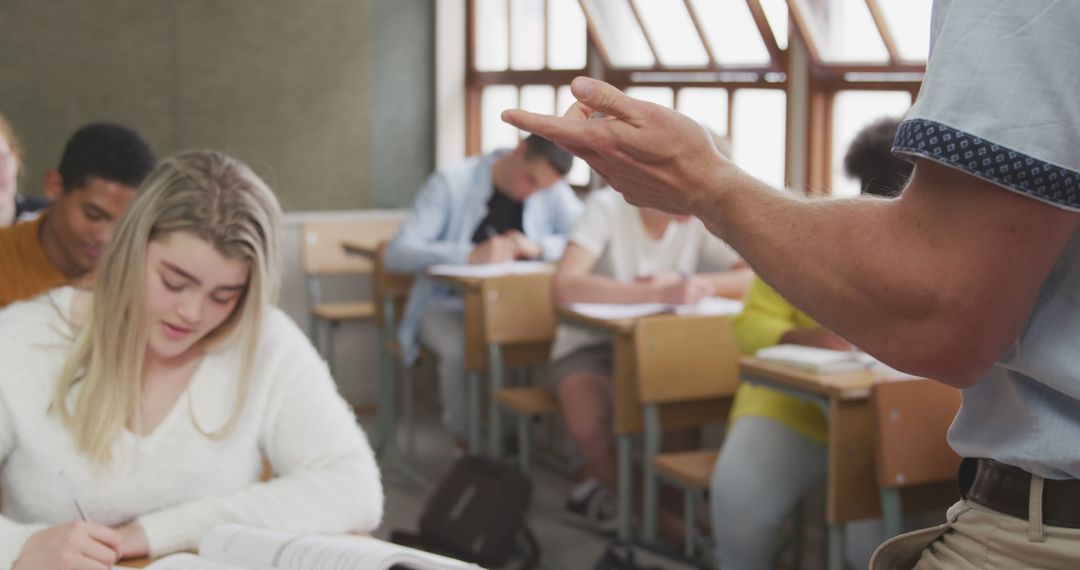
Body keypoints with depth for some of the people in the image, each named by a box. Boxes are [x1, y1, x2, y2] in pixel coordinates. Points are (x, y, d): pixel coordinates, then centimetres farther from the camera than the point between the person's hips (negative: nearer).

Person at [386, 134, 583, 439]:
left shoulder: (552, 190, 2)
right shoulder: (451, 183, -9)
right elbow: (398, 254, -18)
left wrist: (539, 247, -22)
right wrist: (472, 255, -33)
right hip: (449, 304, -3)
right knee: (462, 349, -37)